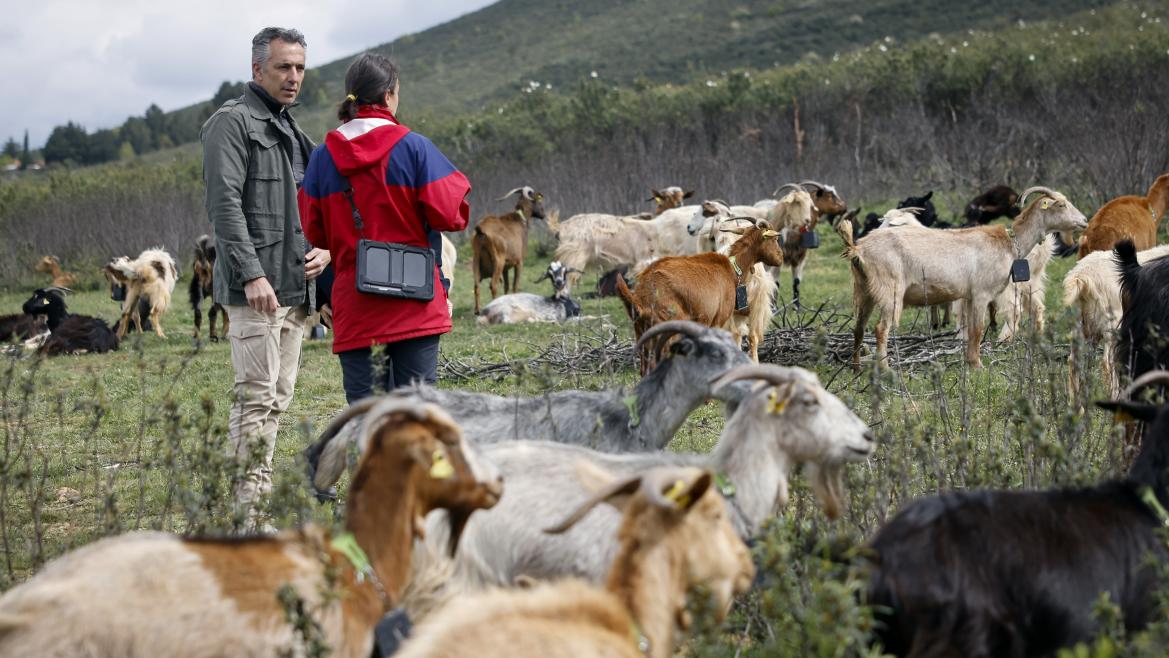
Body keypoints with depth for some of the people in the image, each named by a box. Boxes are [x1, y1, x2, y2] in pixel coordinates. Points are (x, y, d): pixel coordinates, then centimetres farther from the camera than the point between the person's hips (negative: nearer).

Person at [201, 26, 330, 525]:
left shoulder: (292, 132, 21)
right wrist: (252, 274, -23)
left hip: (295, 290, 9)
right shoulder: (232, 122, -5)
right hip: (255, 291, -9)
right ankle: (250, 515, -11)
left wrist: (323, 248, 6)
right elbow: (225, 204, -15)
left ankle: (254, 499, 15)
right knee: (257, 398, -11)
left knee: (277, 399, 9)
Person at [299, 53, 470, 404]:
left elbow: (314, 232, 7)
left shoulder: (322, 157, 4)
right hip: (413, 305, -2)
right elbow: (449, 214, -9)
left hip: (354, 309, 2)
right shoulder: (413, 146, -6)